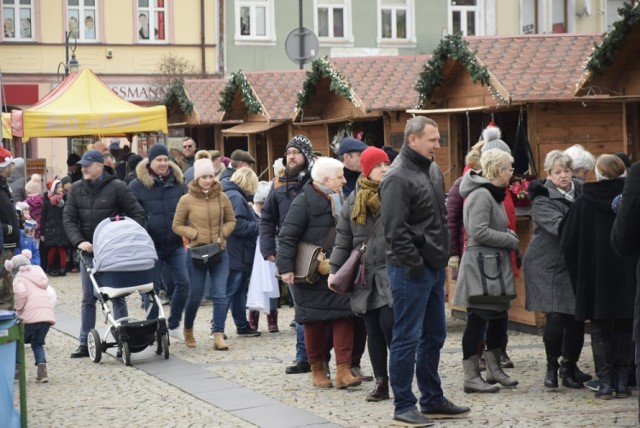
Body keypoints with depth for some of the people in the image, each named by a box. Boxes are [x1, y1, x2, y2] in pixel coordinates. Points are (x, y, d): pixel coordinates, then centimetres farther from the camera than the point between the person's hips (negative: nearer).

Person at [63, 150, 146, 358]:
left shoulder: (117, 187, -7)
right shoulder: (76, 189, 4)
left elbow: (137, 214, -5)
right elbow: (68, 218, 1)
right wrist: (79, 241, -13)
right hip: (88, 250, 4)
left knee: (118, 296, 2)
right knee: (88, 299, 9)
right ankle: (85, 343, 15)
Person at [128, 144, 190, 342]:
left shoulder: (178, 181, 6)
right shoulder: (138, 185, -5)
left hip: (175, 244, 3)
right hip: (152, 246, -3)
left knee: (183, 283, -1)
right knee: (154, 288, 2)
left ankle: (174, 324, 17)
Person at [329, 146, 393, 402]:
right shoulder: (355, 200, 10)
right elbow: (343, 237, 14)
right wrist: (334, 269, 9)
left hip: (392, 272, -4)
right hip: (365, 274, 4)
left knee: (389, 323, -13)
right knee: (373, 330, 7)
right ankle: (381, 382, 16)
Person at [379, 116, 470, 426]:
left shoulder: (432, 169, 12)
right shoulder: (398, 177, -16)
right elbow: (395, 230, -20)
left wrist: (441, 256, 15)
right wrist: (415, 265, -17)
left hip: (434, 267, 9)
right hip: (411, 271, -9)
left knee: (434, 336, 15)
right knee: (407, 339, -3)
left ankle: (432, 400, 25)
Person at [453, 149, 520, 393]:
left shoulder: (492, 194, 17)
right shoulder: (481, 195, -16)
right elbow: (479, 231, -23)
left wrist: (508, 235, 9)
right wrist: (510, 240, -13)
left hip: (494, 265, 11)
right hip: (480, 265, -11)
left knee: (499, 317, 15)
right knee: (477, 320, -6)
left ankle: (494, 368, 26)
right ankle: (471, 377, -1)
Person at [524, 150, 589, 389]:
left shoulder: (580, 190, 9)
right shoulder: (542, 199, -9)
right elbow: (557, 225, -24)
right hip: (549, 266, -5)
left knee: (576, 320, 3)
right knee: (556, 318, -11)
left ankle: (569, 368, 19)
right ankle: (552, 366, 11)